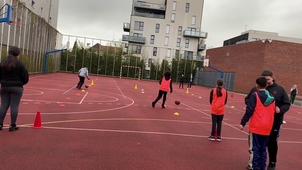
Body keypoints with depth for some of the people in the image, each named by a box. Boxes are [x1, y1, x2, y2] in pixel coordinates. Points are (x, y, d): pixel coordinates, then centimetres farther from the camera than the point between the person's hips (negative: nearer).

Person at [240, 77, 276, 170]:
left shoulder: (255, 95, -11)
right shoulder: (272, 97, 7)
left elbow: (249, 111, -14)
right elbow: (273, 112, 13)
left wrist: (243, 122, -8)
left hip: (256, 127, -5)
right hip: (267, 128, 5)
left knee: (254, 148, 3)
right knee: (263, 149, 16)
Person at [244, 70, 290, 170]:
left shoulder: (280, 90, 1)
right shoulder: (256, 89, 1)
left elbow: (287, 104, 3)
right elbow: (247, 100, 10)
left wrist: (280, 110, -18)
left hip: (274, 122, -1)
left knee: (272, 143, 9)